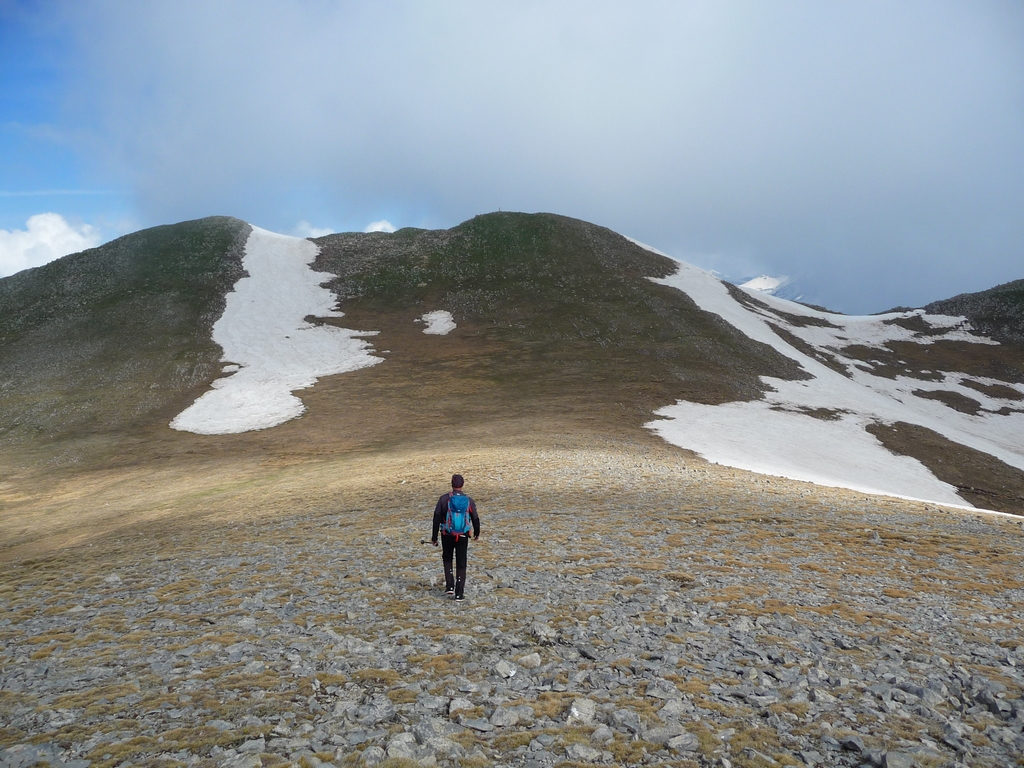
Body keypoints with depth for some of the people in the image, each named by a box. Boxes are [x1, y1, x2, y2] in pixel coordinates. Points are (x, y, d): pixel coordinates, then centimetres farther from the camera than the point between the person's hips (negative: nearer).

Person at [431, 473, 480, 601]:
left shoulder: (444, 499, -5)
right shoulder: (469, 501, -3)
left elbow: (436, 518, -6)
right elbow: (475, 519, 5)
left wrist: (434, 537, 1)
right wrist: (477, 534, 22)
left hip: (447, 535, 0)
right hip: (463, 536, 0)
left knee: (447, 559, 24)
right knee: (461, 565, 8)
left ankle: (450, 586, 13)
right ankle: (459, 593, 7)